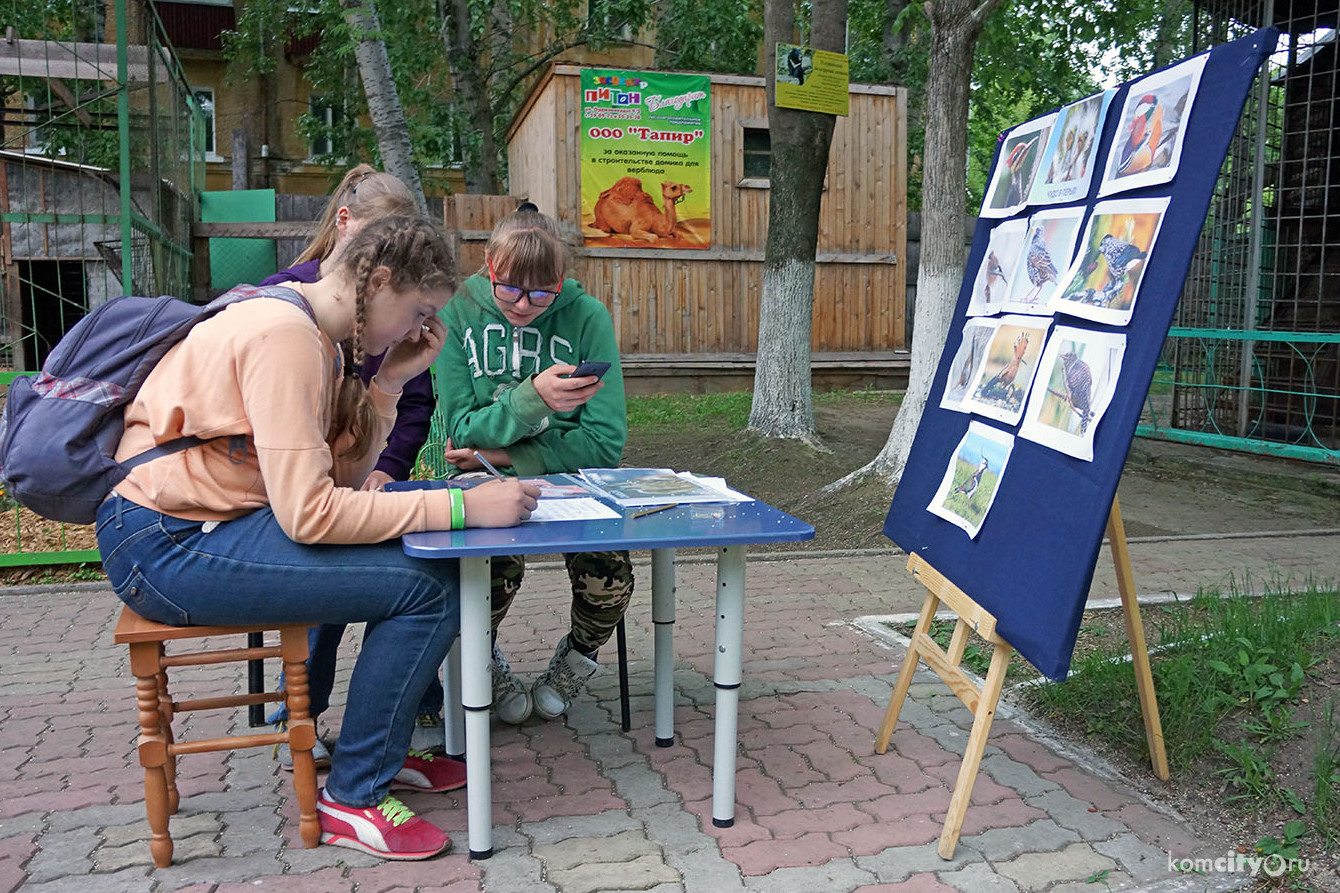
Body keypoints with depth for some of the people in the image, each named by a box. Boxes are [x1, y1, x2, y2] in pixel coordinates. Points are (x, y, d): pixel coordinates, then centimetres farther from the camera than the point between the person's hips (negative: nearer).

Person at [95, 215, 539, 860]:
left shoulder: (317, 335, 10)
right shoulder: (284, 335, -21)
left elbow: (338, 476, 5)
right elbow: (310, 512, -27)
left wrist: (389, 382, -3)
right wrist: (460, 506, -25)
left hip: (202, 523, 10)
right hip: (164, 548, -10)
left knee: (431, 558, 8)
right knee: (427, 585, -18)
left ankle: (381, 752, 20)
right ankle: (353, 797, 0)